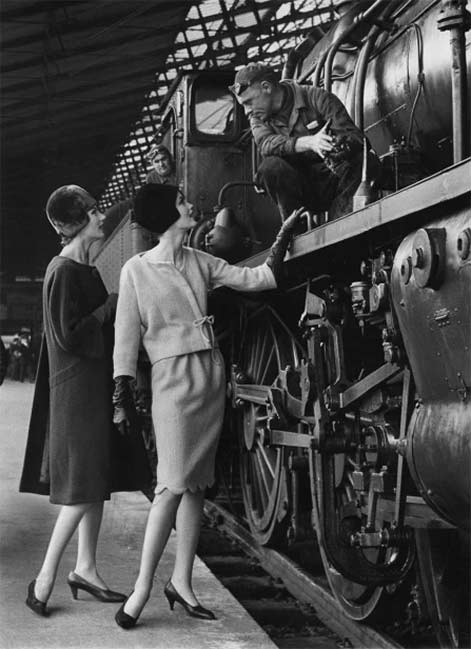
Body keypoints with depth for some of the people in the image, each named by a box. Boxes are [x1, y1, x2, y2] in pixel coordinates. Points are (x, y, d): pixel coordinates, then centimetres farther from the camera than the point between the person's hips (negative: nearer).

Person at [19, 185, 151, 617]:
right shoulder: (62, 271, -15)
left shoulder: (85, 269, 13)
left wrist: (118, 307, 4)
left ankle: (85, 569, 20)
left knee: (99, 482, 11)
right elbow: (67, 336, -20)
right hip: (76, 390, -9)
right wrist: (113, 305, -14)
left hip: (97, 385, 9)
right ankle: (45, 579, 1)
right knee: (82, 489, -8)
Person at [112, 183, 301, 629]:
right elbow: (126, 336, -3)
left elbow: (257, 278, 10)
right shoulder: (137, 269, -3)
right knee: (173, 485, -11)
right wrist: (122, 397, -5)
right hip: (173, 378, -5)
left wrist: (283, 237, -1)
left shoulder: (199, 262, 11)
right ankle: (143, 587, -2)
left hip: (211, 374, 6)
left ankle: (181, 581, 14)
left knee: (196, 483, 6)